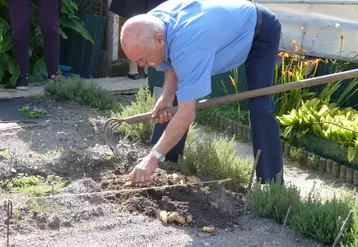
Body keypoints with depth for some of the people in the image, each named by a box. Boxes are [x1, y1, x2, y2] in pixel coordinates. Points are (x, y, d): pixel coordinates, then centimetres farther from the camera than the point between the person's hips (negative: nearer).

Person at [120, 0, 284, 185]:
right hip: (224, 24, 8)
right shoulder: (150, 26, -21)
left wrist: (154, 157, -41)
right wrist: (167, 97, -22)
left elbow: (187, 114, -45)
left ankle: (270, 186, -11)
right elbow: (172, 65, -2)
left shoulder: (187, 43, -46)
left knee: (260, 107, -20)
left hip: (261, 32, -8)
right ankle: (168, 160, 15)